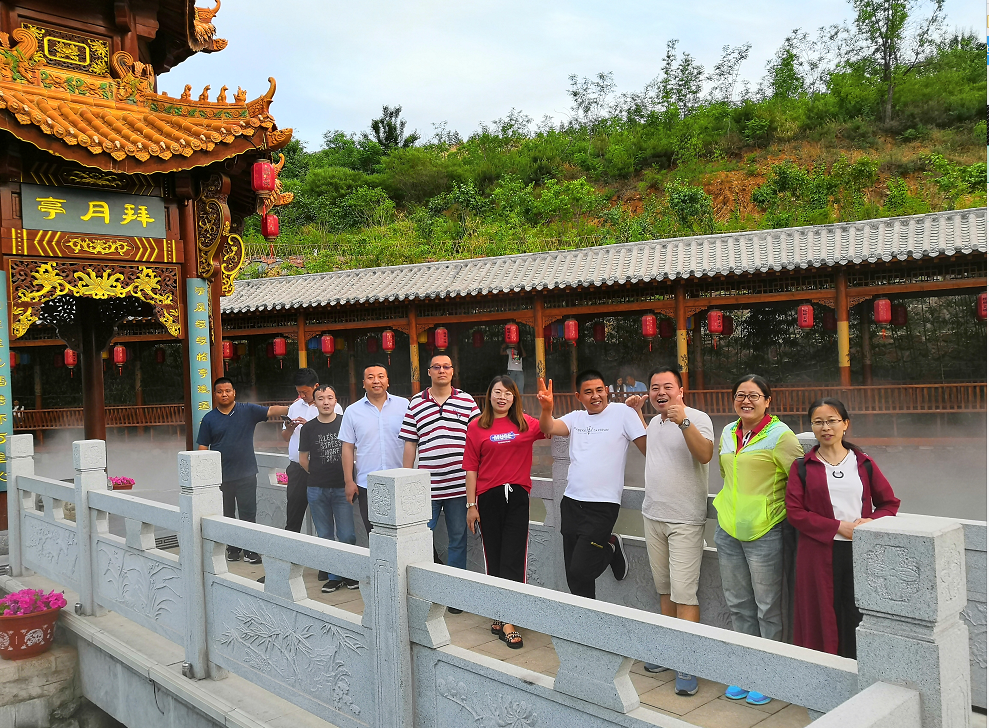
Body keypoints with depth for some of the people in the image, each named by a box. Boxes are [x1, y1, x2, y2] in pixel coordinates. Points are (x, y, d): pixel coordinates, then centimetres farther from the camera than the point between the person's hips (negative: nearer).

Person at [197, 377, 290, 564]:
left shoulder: (248, 411, 2)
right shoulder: (209, 419, 4)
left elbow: (271, 411, -10)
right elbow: (203, 448, 4)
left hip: (246, 474, -1)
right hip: (221, 477, 1)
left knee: (248, 515, 2)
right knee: (226, 515, 10)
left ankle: (250, 551, 10)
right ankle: (232, 549, 23)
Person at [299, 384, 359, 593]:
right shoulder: (308, 428, 3)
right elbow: (303, 459, 13)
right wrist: (318, 475, 11)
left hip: (342, 488, -2)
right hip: (316, 490, 2)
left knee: (347, 536, -3)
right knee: (325, 536, 8)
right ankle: (333, 576, 19)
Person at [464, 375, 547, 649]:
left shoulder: (526, 424, 6)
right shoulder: (476, 427, 2)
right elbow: (471, 468, 1)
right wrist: (471, 505, -2)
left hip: (517, 497, 1)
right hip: (488, 498, 0)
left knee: (513, 559, -3)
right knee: (494, 557, 8)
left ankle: (508, 623, 0)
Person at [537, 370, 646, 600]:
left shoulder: (622, 412, -2)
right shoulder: (575, 418, 10)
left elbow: (648, 449, -2)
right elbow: (548, 429, -8)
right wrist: (546, 408, -26)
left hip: (602, 506, -6)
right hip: (571, 503, 6)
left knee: (580, 572, -7)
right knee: (573, 574, 12)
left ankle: (610, 548, 18)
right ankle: (610, 548, 32)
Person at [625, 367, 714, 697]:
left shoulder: (697, 418, -10)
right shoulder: (655, 422, 13)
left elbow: (705, 454, -25)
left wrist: (683, 422, -36)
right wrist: (636, 413, 25)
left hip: (685, 521, -7)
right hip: (653, 516, 7)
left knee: (684, 592, -9)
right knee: (664, 589, 13)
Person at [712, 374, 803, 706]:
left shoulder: (780, 435, -10)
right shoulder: (727, 433, 9)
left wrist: (785, 510, -9)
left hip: (764, 532, -6)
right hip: (728, 529, 6)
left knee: (768, 608, 4)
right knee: (738, 604, 15)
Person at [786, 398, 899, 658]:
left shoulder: (863, 463, 10)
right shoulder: (802, 467, 5)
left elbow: (890, 502, 12)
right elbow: (794, 511, -4)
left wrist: (871, 522, -9)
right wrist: (839, 526, -13)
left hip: (860, 552, 1)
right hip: (819, 554, -1)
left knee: (859, 615, 0)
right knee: (822, 617, 2)